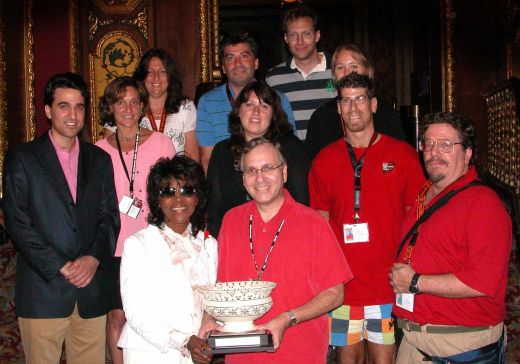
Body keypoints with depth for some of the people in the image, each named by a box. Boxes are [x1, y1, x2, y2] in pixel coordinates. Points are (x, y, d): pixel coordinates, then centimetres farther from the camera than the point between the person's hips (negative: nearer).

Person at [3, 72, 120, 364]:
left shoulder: (99, 159, 13)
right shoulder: (22, 159, 2)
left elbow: (110, 216, 9)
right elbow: (17, 223, -5)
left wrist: (95, 257, -10)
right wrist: (60, 267, -12)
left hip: (92, 293, 3)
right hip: (43, 291, -3)